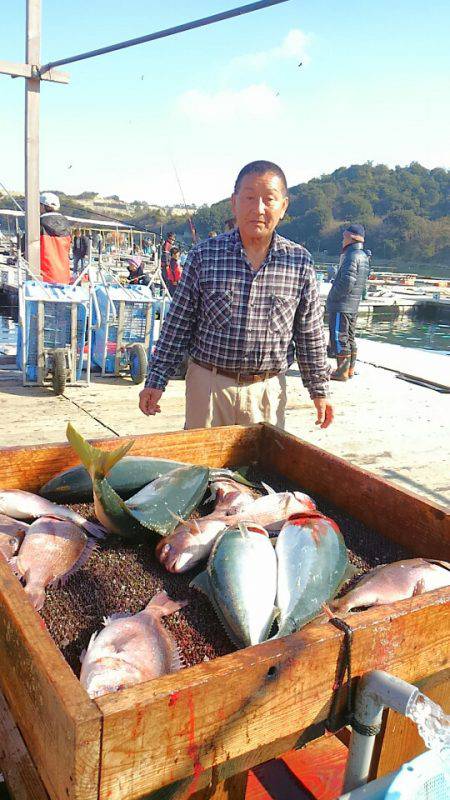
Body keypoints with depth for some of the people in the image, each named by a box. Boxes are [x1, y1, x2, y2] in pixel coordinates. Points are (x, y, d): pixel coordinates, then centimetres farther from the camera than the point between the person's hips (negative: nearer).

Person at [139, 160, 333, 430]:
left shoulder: (300, 262, 0)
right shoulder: (204, 255, -3)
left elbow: (310, 334, 6)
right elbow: (178, 324, 2)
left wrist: (319, 390, 8)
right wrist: (156, 380, 1)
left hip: (268, 389, 1)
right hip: (208, 384, 0)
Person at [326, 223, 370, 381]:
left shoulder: (351, 256, -16)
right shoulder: (363, 256, 14)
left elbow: (347, 281, -25)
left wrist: (333, 297, -14)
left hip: (341, 305, -10)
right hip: (353, 305, 10)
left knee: (339, 338, -5)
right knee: (349, 338, 16)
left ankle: (342, 372, -2)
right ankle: (350, 369, 23)